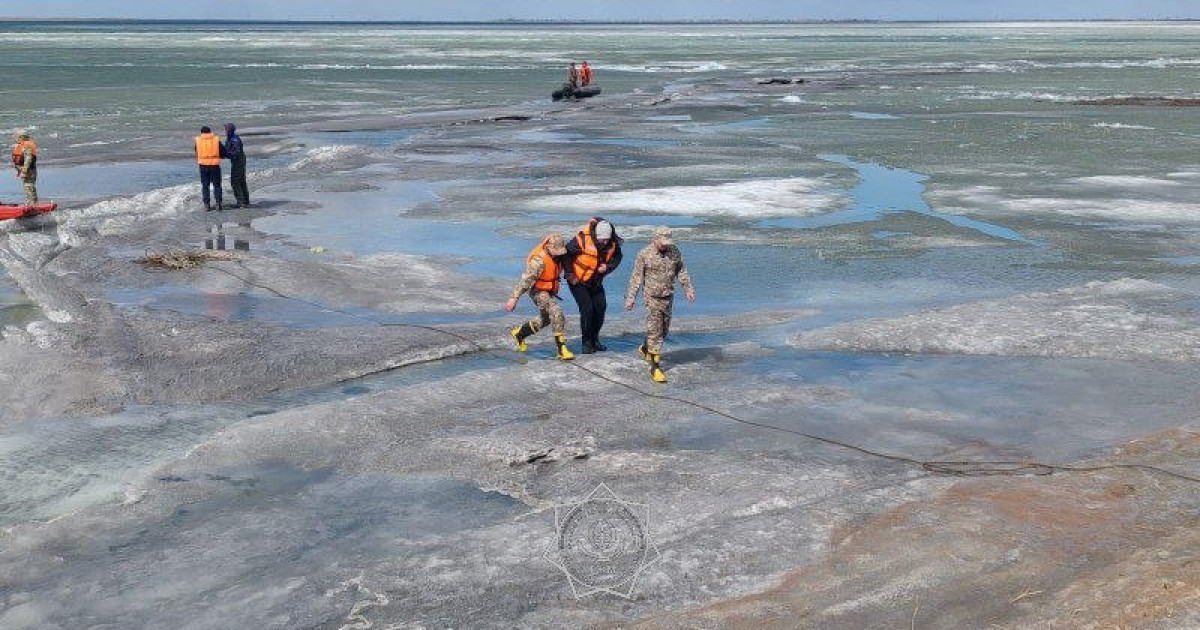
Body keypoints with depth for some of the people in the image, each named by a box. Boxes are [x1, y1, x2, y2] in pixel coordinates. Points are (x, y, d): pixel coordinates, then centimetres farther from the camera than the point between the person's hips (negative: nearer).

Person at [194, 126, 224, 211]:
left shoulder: (198, 140, 2)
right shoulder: (216, 139, -1)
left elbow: (197, 154, 8)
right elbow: (223, 154, 1)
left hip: (203, 165, 1)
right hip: (215, 165, -1)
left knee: (205, 185, 10)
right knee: (216, 185, 8)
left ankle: (206, 204, 7)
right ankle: (218, 203, 1)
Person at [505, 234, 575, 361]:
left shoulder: (556, 254, -8)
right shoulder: (539, 260, -31)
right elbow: (525, 280, -32)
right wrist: (514, 298, -33)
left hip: (548, 290, 9)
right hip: (537, 291, -9)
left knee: (545, 319, 23)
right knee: (556, 314, -24)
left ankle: (519, 333, 42)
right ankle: (561, 348, -23)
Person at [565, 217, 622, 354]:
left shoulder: (613, 243, -13)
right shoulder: (582, 239, -29)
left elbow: (617, 257, 6)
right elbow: (566, 254, -20)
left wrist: (608, 266, -14)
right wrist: (570, 276, -17)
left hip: (596, 281, 5)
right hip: (578, 281, -5)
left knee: (600, 308, 1)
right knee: (587, 309, -14)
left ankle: (594, 340, 19)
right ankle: (587, 342, -1)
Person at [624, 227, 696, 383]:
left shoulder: (675, 252, -1)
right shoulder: (645, 254, -12)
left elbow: (681, 271, 12)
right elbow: (636, 277, -8)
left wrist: (689, 289, 7)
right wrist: (630, 297, -10)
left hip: (668, 297, 5)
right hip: (652, 297, -5)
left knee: (664, 329, 16)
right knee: (655, 330, -8)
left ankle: (645, 348, 43)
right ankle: (655, 367, -5)